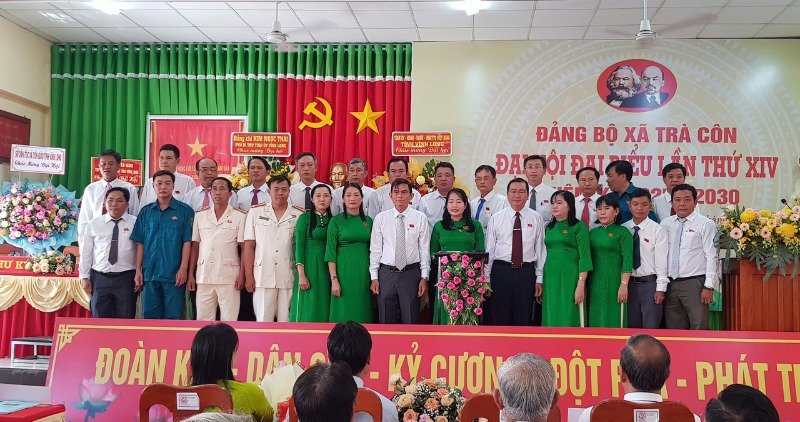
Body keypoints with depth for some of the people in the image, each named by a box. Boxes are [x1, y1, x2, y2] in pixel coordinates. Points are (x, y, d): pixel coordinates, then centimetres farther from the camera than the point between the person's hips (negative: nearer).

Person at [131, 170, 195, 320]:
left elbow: (187, 242, -5)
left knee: (173, 317, 2)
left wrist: (183, 269, -11)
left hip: (174, 274, -3)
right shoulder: (145, 212, 9)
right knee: (150, 315, 9)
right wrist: (138, 270, 3)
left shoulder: (185, 211, -1)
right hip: (149, 273, 3)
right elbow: (140, 243, 8)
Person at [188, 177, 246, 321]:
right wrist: (191, 274, 7)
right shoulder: (200, 216, 11)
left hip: (229, 277, -3)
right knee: (203, 320, 7)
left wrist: (242, 275, -8)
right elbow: (195, 247, 12)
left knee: (229, 320, 0)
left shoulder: (240, 216, 1)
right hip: (204, 277, 3)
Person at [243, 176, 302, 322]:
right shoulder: (255, 212, 5)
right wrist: (248, 276, -1)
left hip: (289, 278, 0)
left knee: (286, 321, 5)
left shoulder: (299, 215, 4)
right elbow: (249, 246, 4)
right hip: (263, 277, 0)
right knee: (263, 321, 3)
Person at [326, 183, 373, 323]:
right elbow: (331, 251, -6)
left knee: (362, 311, 7)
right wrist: (334, 279, -13)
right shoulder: (336, 221, -2)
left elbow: (372, 249, 12)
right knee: (344, 312, -1)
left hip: (364, 271, 3)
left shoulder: (368, 221, 9)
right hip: (344, 270, -3)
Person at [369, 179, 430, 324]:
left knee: (411, 320, 4)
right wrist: (374, 277, 1)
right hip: (386, 273, 1)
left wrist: (424, 277, -3)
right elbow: (375, 249, 4)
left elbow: (425, 250, 1)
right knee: (386, 320, 8)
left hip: (411, 273, -1)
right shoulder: (381, 218, 2)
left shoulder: (420, 218, 0)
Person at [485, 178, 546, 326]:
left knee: (524, 318, 6)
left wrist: (539, 279, 1)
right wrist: (486, 278, 2)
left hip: (526, 272, 0)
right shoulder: (496, 218, 2)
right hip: (501, 271, 0)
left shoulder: (536, 218, 3)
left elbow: (540, 249, 3)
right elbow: (489, 249, 4)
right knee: (500, 316, 6)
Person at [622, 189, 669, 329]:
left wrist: (660, 289, -9)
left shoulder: (657, 230, -6)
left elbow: (661, 261, -7)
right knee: (632, 327, 11)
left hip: (650, 283, -3)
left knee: (651, 327, 0)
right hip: (629, 284, 3)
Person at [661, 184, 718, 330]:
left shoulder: (705, 224, -3)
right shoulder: (665, 224, 10)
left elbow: (712, 257, -7)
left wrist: (709, 286, -12)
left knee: (699, 329, -3)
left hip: (694, 284, -4)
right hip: (670, 284, 4)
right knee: (674, 330, 10)